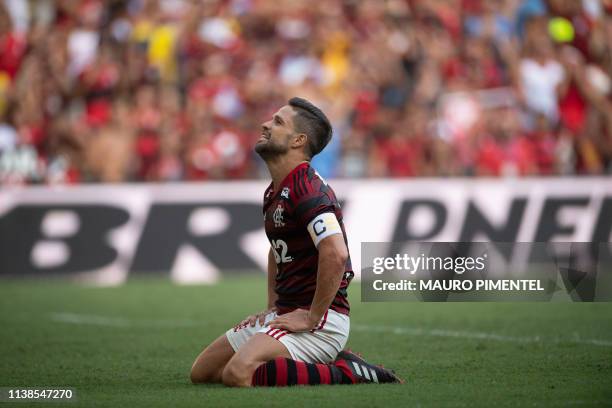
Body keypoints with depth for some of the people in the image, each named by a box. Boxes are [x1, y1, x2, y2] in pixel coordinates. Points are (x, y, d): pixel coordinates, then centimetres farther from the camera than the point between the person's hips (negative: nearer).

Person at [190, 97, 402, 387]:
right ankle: (326, 362, 11)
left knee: (239, 374, -30)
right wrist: (272, 307, 20)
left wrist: (311, 318, -24)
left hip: (319, 320, -10)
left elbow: (336, 255, -31)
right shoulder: (275, 192, 15)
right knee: (202, 371, 9)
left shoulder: (306, 190, -18)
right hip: (284, 313, 10)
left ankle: (348, 373, -15)